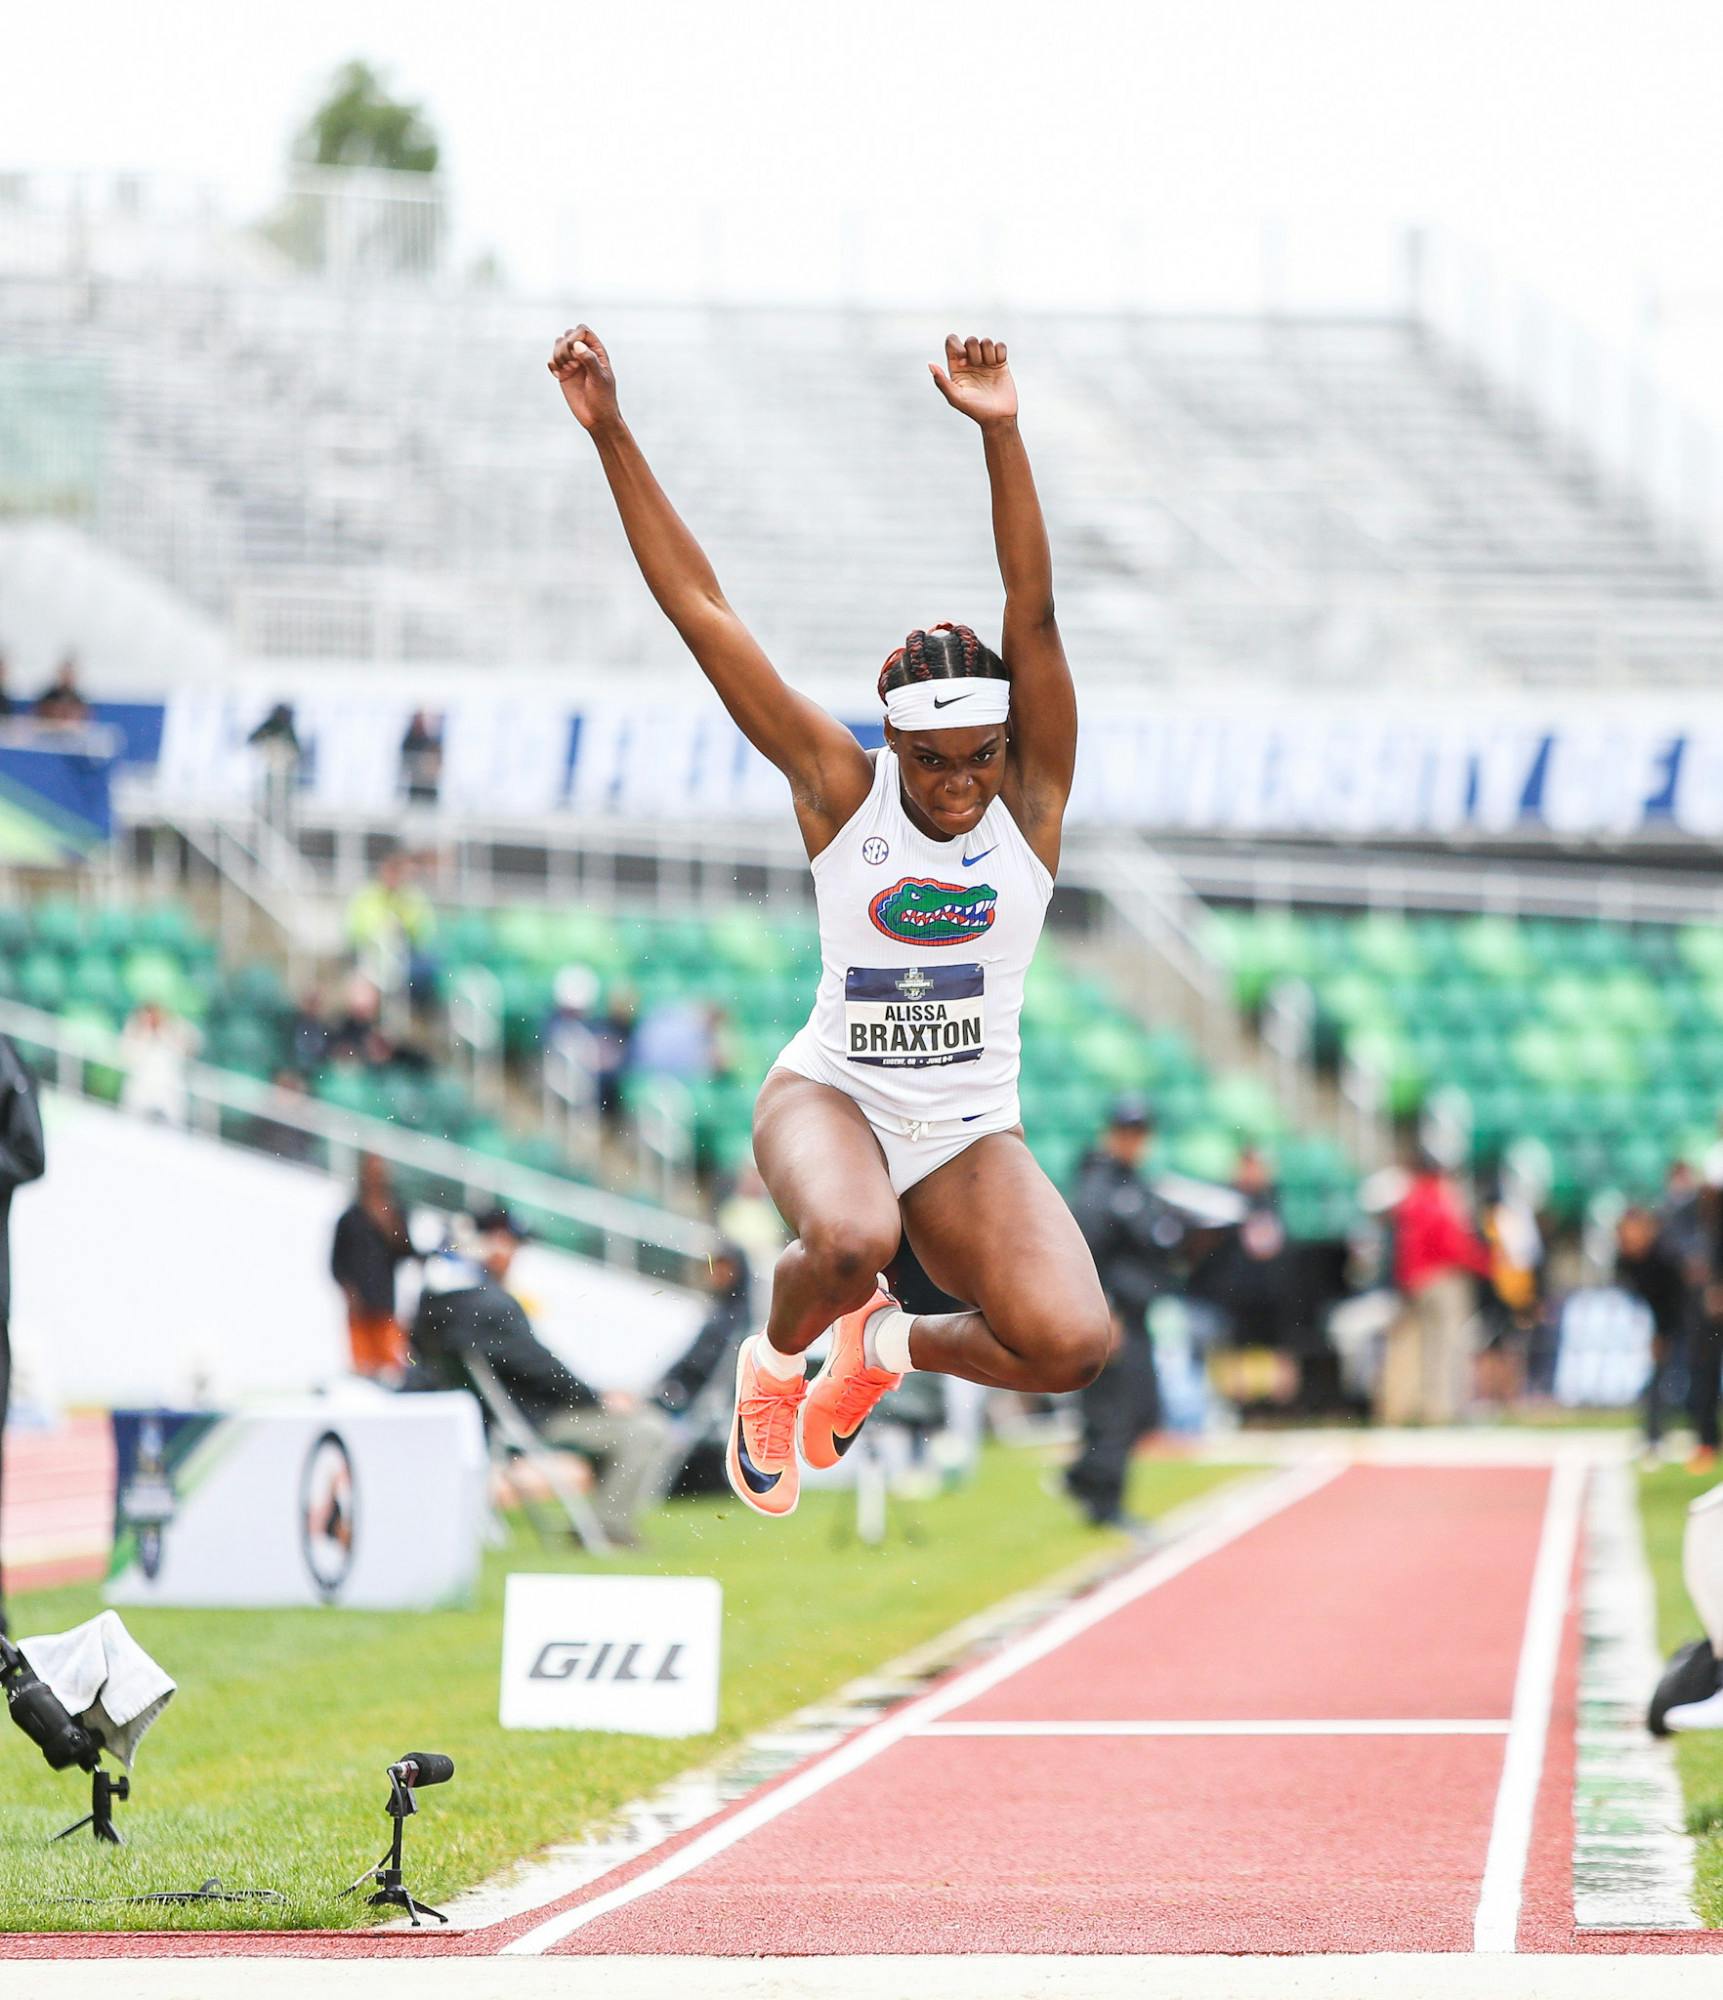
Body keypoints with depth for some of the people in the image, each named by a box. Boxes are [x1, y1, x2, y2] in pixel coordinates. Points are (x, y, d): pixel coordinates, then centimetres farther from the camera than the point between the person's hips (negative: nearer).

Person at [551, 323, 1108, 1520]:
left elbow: (1034, 614, -20)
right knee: (848, 1244, -37)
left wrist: (1002, 435, -33)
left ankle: (893, 1345, 12)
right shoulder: (840, 791, -7)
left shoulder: (1034, 796, -6)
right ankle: (777, 1358, 2)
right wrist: (610, 436, -16)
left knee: (1072, 1345, -23)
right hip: (833, 1093, -1)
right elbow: (701, 611, -10)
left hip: (971, 1133, 1)